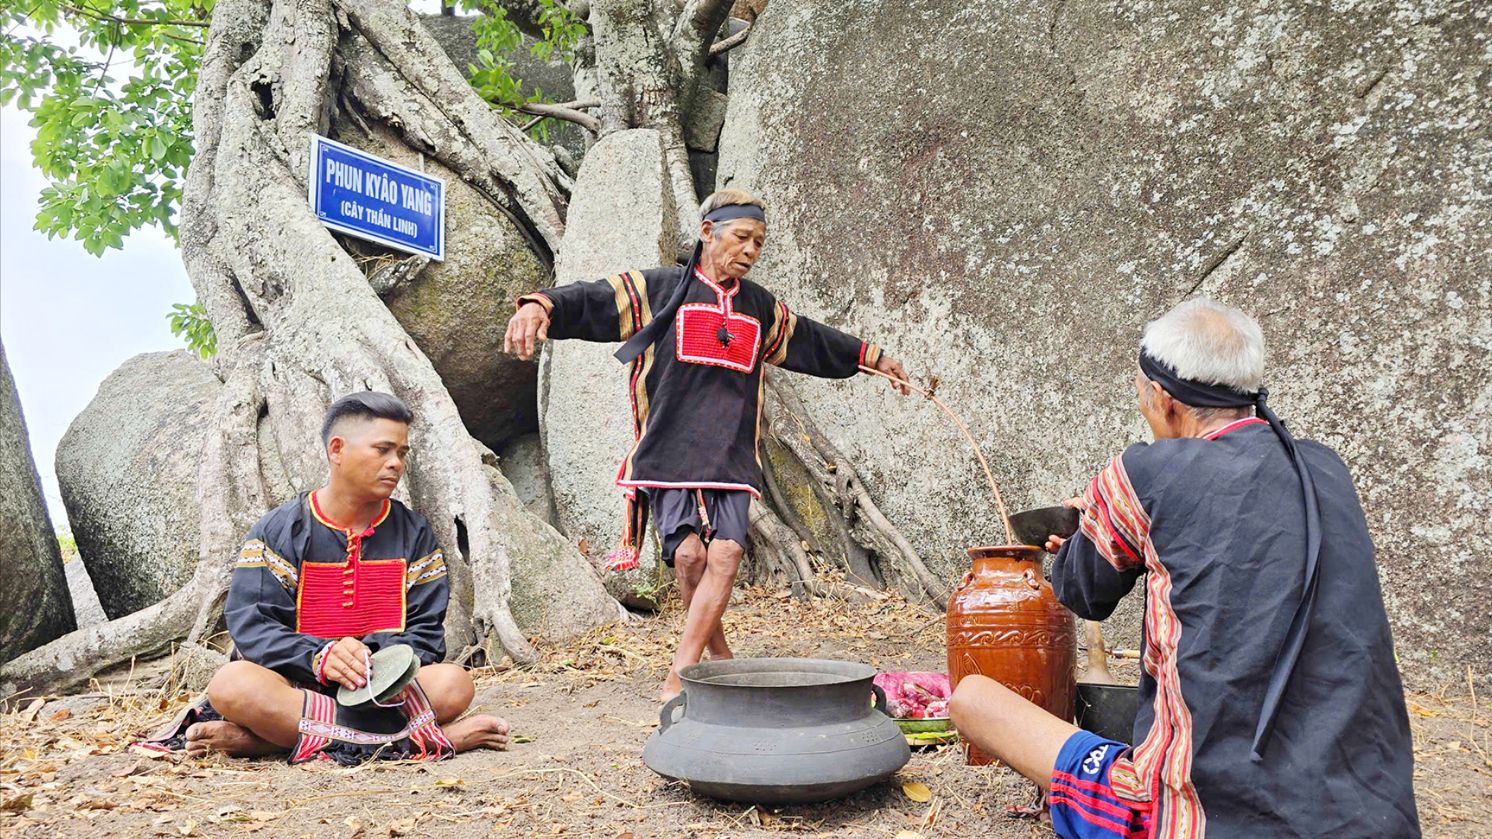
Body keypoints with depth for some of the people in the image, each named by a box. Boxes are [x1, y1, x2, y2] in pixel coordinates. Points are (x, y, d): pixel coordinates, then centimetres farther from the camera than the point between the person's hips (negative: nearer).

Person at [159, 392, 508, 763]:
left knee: (454, 684, -28)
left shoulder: (414, 533, 9)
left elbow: (426, 632, 3)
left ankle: (260, 738, -27)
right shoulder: (279, 529, 3)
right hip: (296, 684, -1)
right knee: (232, 684, -33)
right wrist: (318, 656, -27)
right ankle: (431, 736, -35)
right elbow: (250, 625, -8)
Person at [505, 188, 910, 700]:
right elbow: (589, 302, -5)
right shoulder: (656, 291, 6)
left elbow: (814, 342, 36)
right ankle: (718, 655, 7)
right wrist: (539, 307, -26)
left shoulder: (762, 308, 21)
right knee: (689, 552, -16)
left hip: (732, 456, 4)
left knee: (725, 553, -15)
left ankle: (680, 674, -8)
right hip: (668, 450, -3)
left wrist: (877, 360, 42)